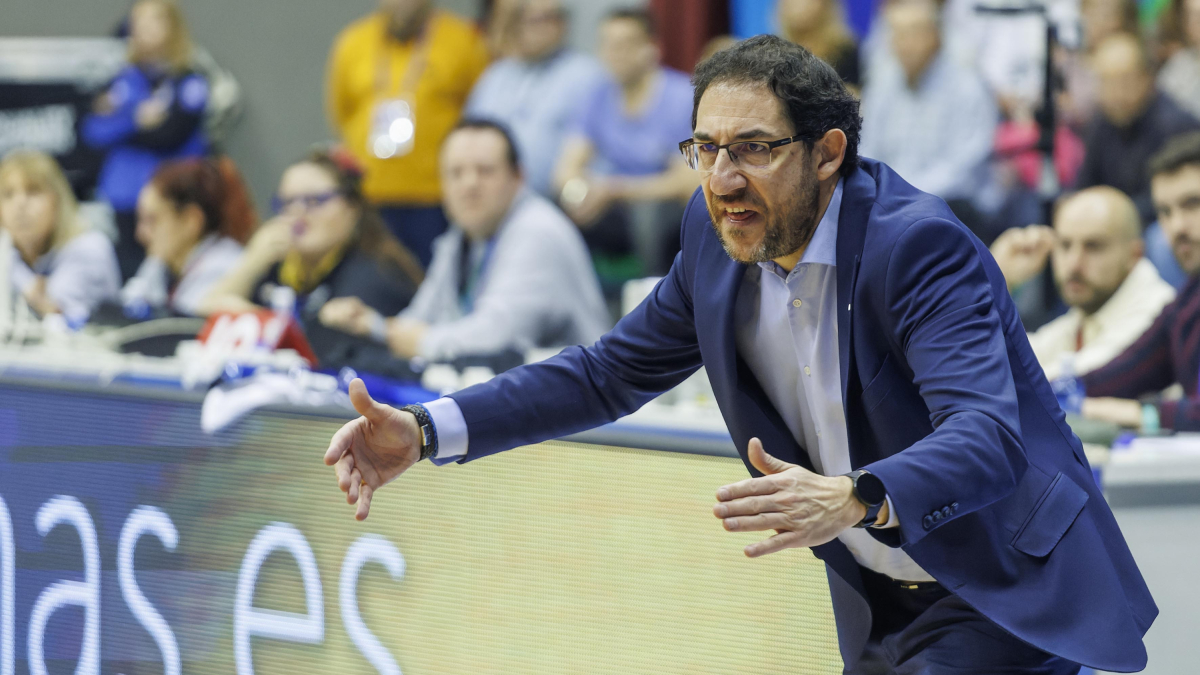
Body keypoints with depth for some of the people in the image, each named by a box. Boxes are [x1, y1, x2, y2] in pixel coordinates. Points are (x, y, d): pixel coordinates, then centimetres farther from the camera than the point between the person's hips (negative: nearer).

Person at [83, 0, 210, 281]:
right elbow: (93, 131, 3)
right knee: (130, 267, 5)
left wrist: (117, 124, -3)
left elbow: (170, 136, -13)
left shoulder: (190, 83, -3)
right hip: (126, 197, 4)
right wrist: (134, 119, -11)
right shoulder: (124, 81, 11)